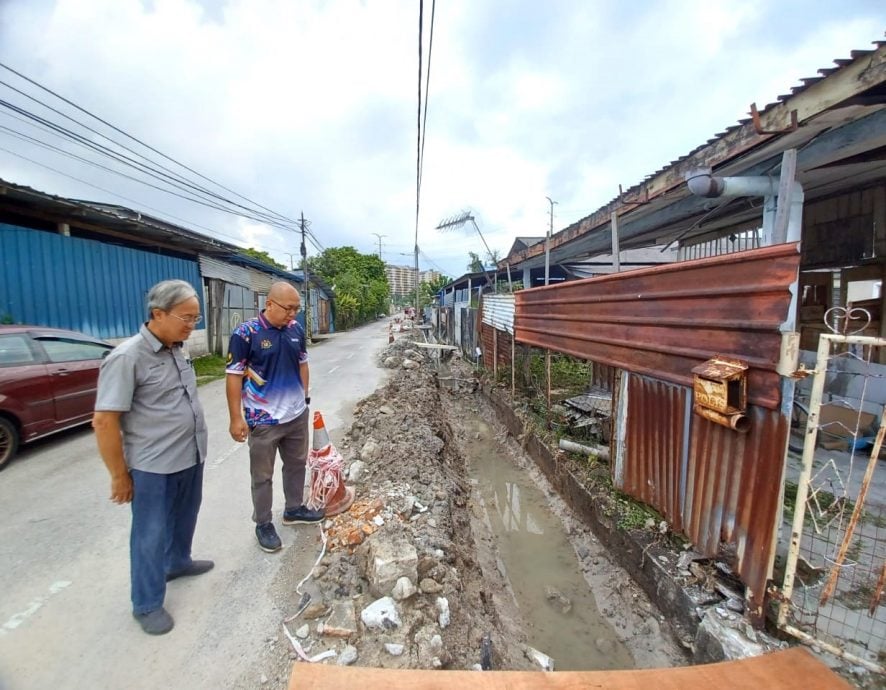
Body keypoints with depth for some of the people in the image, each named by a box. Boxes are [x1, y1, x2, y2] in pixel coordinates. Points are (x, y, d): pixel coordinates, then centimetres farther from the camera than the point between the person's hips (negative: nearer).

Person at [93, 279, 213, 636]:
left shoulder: (177, 349, 2)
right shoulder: (126, 358, -21)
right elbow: (104, 422, -19)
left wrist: (193, 447, 15)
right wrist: (120, 476, -13)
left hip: (191, 458, 7)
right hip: (153, 466, -7)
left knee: (183, 519, 26)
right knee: (151, 534, 11)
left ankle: (178, 562, 50)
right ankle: (147, 604, 31)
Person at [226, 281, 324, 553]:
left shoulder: (296, 329, 0)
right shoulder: (246, 333, -15)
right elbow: (234, 376, -13)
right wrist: (236, 418, -14)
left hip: (297, 415, 6)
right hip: (263, 419, -5)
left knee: (296, 464, 20)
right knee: (262, 475, 11)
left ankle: (294, 509, 40)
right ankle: (263, 524, 29)